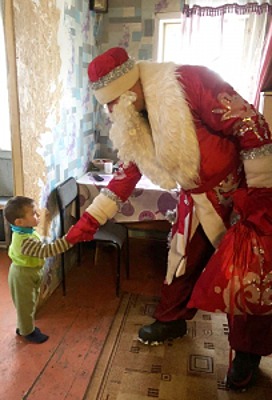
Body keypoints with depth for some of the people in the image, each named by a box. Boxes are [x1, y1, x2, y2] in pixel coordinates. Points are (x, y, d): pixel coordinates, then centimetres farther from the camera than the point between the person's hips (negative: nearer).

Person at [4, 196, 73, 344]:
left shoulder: (24, 232, -5)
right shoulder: (25, 241, -37)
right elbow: (47, 250, -42)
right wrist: (69, 239, -47)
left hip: (28, 273, 9)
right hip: (23, 276, -9)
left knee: (29, 303, 25)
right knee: (25, 305, 13)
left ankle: (23, 326, 44)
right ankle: (27, 332, 33)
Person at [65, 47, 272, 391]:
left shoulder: (189, 83, -27)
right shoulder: (130, 124, -3)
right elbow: (125, 176, 3)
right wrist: (89, 221, 2)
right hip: (197, 201, 6)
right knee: (181, 261, 14)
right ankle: (172, 320, 40)